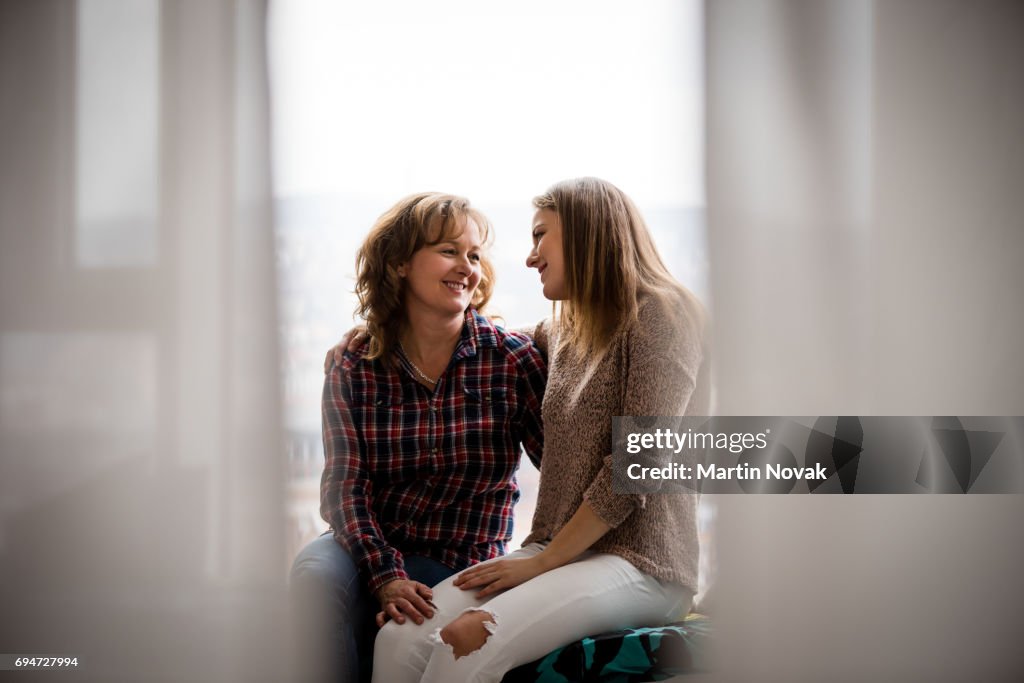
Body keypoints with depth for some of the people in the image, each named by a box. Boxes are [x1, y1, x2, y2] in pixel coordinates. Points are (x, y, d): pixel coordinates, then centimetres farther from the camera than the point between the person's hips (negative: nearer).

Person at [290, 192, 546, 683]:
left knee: (399, 639, -30)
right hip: (372, 550, 2)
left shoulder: (514, 360, -3)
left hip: (465, 566, -1)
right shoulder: (352, 372, 0)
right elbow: (344, 489, -6)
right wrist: (385, 576, -23)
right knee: (316, 571, -31)